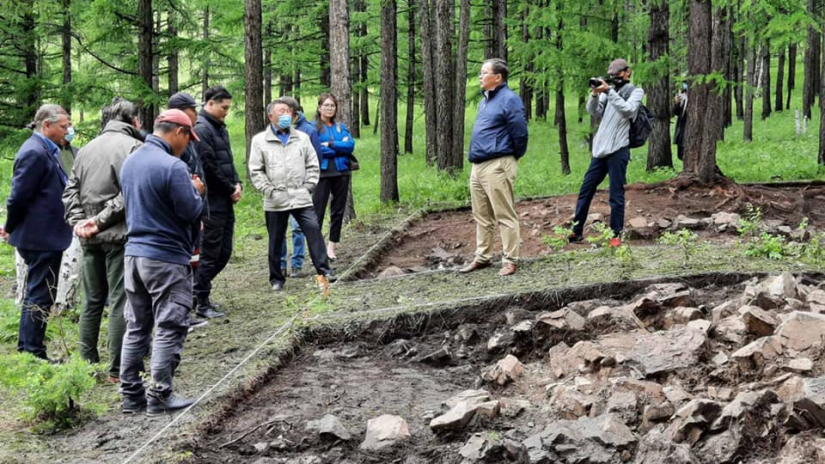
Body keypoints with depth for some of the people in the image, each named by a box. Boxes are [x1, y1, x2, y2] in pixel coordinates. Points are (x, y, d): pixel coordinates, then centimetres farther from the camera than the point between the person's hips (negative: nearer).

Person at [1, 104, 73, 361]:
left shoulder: (47, 151, 13)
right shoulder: (34, 152, -18)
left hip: (45, 236, 10)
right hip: (40, 236, -10)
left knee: (37, 294, 17)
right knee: (40, 296, -3)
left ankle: (29, 349, 26)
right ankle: (32, 352, 3)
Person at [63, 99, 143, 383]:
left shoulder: (88, 148, 14)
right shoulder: (132, 146, -8)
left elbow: (71, 189, 11)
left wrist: (77, 221, 1)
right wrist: (101, 221, -15)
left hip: (91, 239, 6)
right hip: (119, 235, -6)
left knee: (91, 301, 15)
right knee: (120, 302, -2)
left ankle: (88, 363, 20)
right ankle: (118, 370, 0)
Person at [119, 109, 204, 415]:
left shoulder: (130, 162, 9)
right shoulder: (173, 166, -18)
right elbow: (191, 210, -16)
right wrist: (196, 192, 5)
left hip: (134, 253, 8)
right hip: (167, 258, -8)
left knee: (136, 328, 13)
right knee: (169, 329, 1)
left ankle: (131, 394, 17)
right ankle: (160, 396, 4)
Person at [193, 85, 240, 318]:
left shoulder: (220, 128, 16)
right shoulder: (202, 129, -14)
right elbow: (209, 168, -19)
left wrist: (237, 183, 3)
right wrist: (231, 190, -10)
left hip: (226, 202, 9)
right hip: (211, 202, -9)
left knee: (224, 252, 13)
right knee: (210, 254, -3)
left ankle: (200, 290, 27)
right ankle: (202, 303, 6)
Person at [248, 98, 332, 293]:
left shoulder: (302, 138, 11)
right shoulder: (260, 140, 3)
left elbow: (312, 165, 12)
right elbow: (255, 171, 1)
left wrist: (308, 186, 1)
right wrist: (269, 190, -7)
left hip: (301, 197, 1)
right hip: (275, 201, -1)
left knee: (314, 230, -12)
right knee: (276, 240, 7)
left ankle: (323, 271, -9)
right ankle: (276, 279, 19)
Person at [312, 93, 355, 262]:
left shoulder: (341, 126, 13)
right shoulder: (313, 127, -1)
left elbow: (351, 145, -1)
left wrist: (330, 144, -11)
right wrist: (340, 146, -8)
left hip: (341, 172, 5)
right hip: (322, 173, -5)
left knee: (338, 210, 8)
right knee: (317, 211, -7)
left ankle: (331, 247, 17)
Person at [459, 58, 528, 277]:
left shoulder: (509, 100, -12)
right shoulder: (485, 101, 17)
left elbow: (520, 133, -13)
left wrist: (514, 157, -3)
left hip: (497, 166, -9)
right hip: (478, 166, 9)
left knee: (504, 216, -4)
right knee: (481, 216, 14)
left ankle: (510, 260, 0)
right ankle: (482, 257, 23)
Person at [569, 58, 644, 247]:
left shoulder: (635, 92, 2)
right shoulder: (610, 90, 16)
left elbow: (628, 110, -17)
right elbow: (594, 111, 5)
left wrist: (609, 91, -21)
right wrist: (595, 94, -13)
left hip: (618, 150, -6)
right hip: (600, 149, 6)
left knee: (616, 194, -5)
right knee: (586, 190, 9)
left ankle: (616, 234, 1)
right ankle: (576, 232, 17)